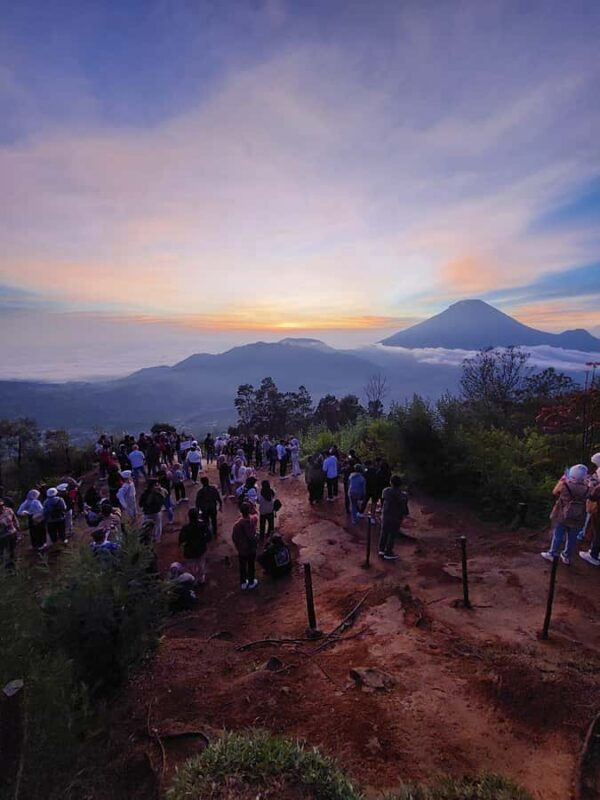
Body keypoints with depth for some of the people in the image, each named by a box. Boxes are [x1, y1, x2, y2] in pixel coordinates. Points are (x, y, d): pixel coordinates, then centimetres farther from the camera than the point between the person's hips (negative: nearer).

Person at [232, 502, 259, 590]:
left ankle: (243, 583, 39)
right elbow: (254, 514, 3)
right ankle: (251, 583, 39)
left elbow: (234, 537, -13)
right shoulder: (253, 519, -24)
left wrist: (238, 546, 3)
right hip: (252, 548, 1)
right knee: (251, 566, 22)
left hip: (242, 550, -1)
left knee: (242, 566, 21)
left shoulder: (238, 524, -29)